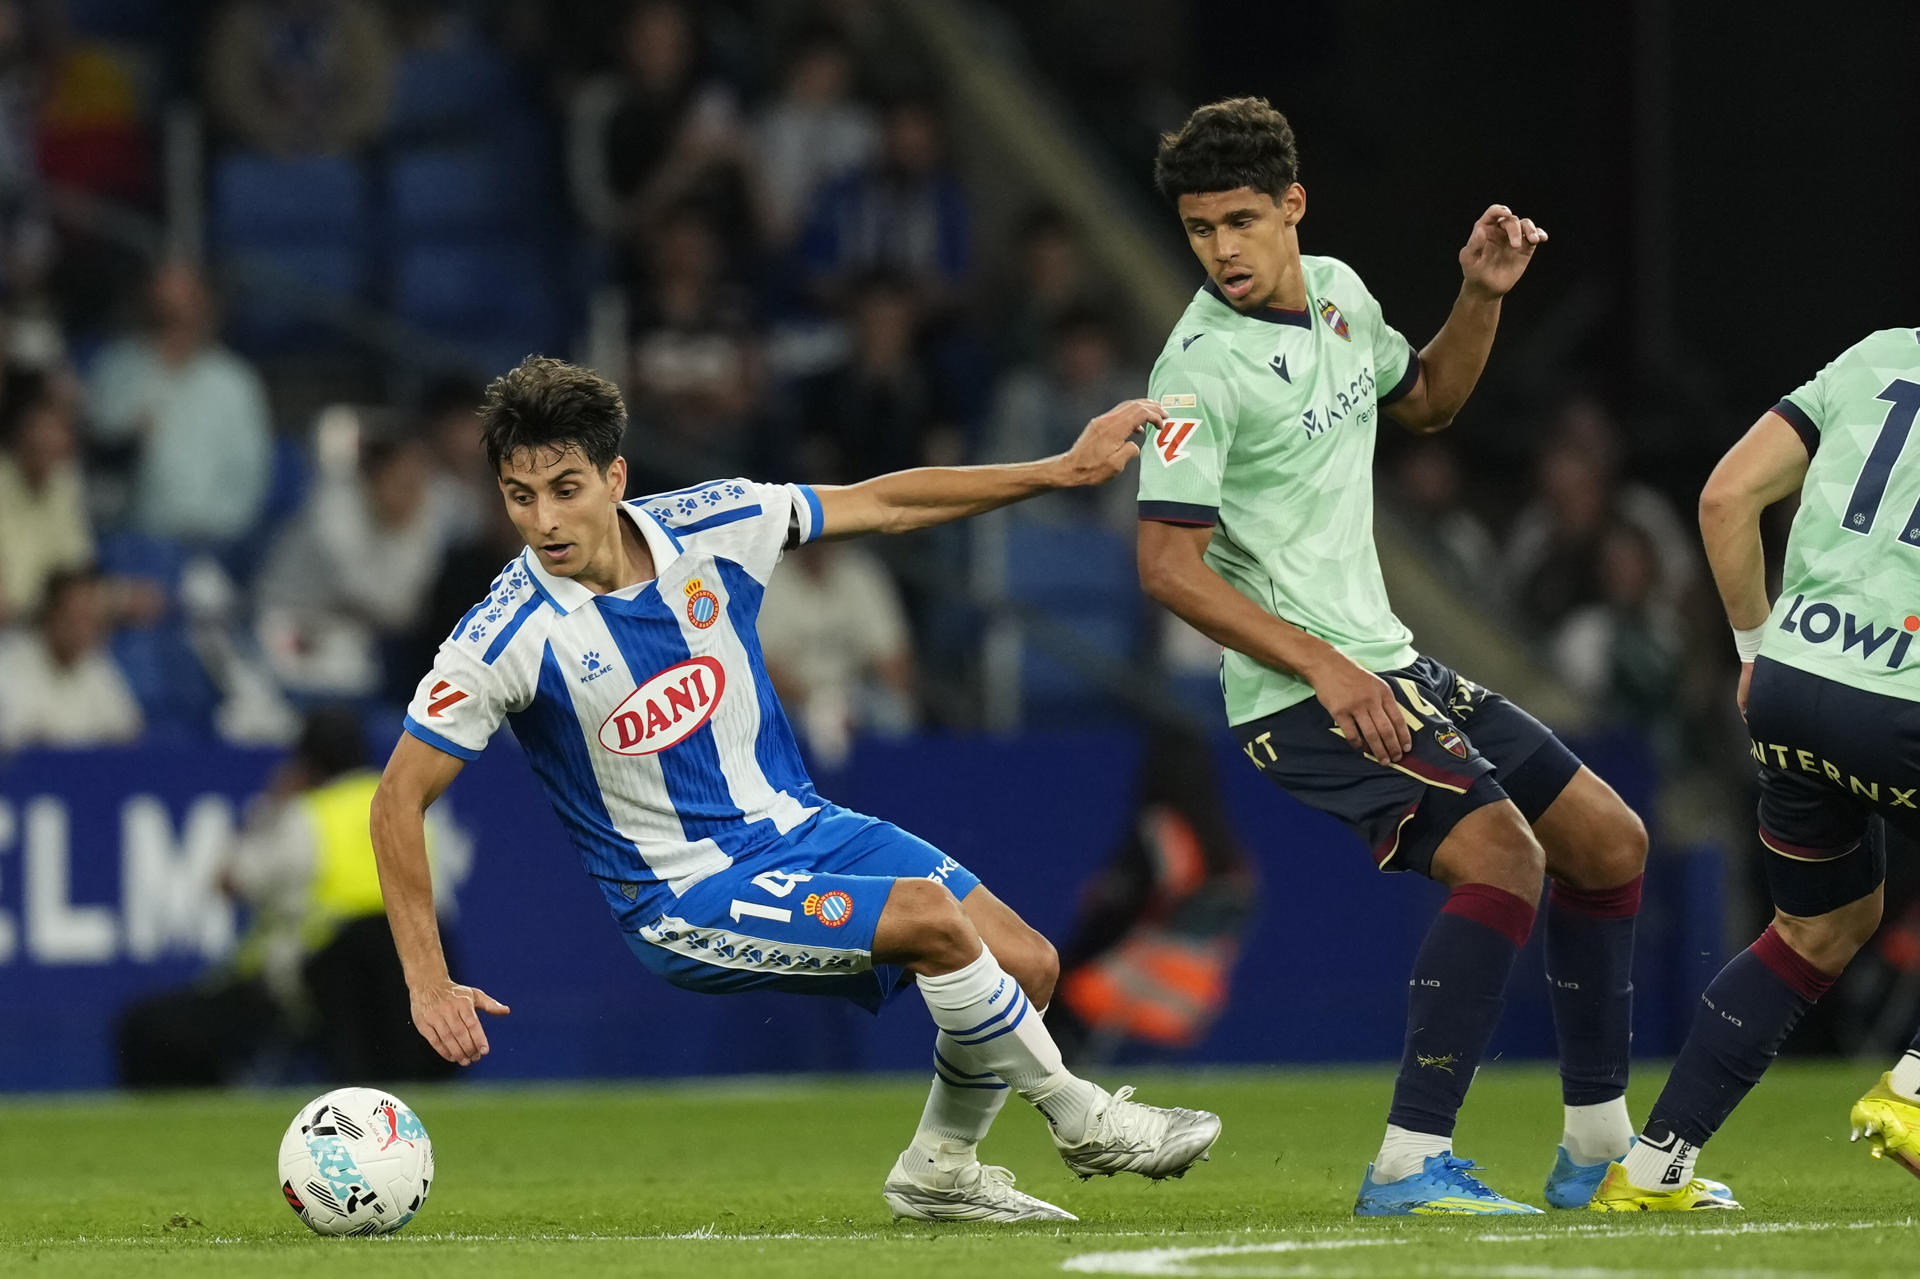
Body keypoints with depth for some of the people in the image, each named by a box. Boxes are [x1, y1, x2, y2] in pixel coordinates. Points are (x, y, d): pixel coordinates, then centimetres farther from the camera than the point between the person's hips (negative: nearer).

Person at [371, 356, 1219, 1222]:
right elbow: (399, 801, -12)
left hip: (799, 827, 6)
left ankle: (938, 1171, 19)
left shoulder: (710, 526, -7)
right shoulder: (506, 638, -18)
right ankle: (1081, 1118, -5)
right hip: (686, 897, -6)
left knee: (1025, 964, -3)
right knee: (928, 916, -26)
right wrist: (429, 983, -18)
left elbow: (883, 504, 6)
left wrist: (1061, 470, 5)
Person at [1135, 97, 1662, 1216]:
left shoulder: (1336, 291, 9)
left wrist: (1484, 298, 11)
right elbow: (1169, 566, -20)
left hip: (1387, 667, 9)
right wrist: (1322, 664, -27)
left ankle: (1599, 1148, 20)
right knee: (1502, 853, -26)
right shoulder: (1203, 367, -16)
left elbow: (1424, 402, 29)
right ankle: (1412, 1165, -27)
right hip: (1303, 695, -9)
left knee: (1607, 838, 12)